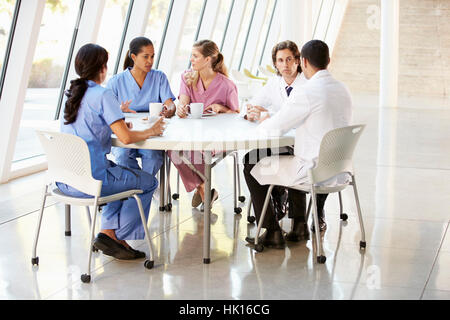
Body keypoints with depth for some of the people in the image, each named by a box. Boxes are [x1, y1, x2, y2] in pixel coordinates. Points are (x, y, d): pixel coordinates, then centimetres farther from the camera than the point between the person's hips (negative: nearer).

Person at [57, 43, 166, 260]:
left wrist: (118, 124, 17)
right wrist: (151, 131, -1)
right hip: (90, 179, -8)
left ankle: (108, 232, 19)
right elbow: (126, 138, -18)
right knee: (148, 182, 12)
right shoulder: (103, 95, -13)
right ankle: (117, 237, 10)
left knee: (123, 175, 31)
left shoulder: (72, 93, 11)